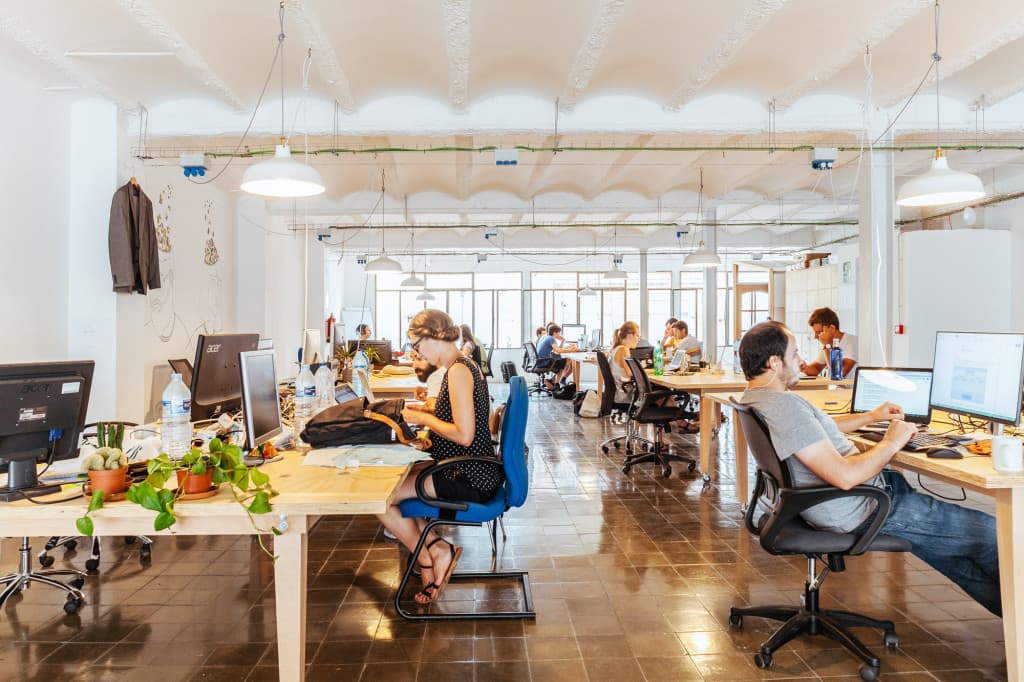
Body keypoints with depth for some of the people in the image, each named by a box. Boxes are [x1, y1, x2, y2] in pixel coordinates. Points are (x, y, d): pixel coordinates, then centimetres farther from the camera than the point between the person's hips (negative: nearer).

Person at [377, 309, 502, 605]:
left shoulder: (458, 371, -20)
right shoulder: (463, 365, 11)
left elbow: (464, 436, -27)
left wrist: (424, 418, -13)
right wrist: (425, 413, 11)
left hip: (470, 479, -11)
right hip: (470, 470, 11)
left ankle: (429, 557, 8)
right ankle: (435, 546, 11)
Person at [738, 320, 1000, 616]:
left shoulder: (755, 398, 5)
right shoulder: (785, 406, -29)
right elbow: (845, 476, -30)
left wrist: (871, 416, 20)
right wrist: (891, 443, -14)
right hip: (861, 509, -10)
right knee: (991, 535, 4)